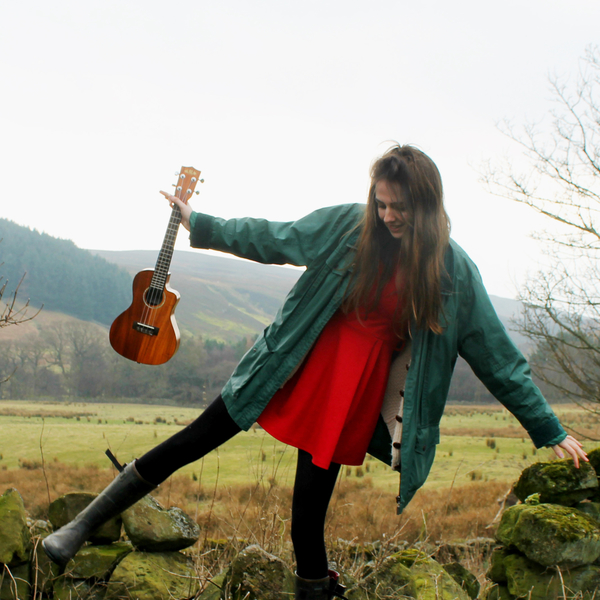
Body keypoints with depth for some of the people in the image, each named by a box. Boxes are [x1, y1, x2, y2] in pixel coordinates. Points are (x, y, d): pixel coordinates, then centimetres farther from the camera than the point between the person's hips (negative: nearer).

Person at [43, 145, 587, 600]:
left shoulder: (456, 272, -7)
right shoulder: (347, 226, -6)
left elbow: (499, 358, -1)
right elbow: (271, 239, 8)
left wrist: (550, 431, 0)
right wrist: (197, 224, 12)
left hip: (359, 394, 0)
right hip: (298, 367, 1)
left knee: (311, 507, 3)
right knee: (196, 441, 0)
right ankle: (84, 524, 15)